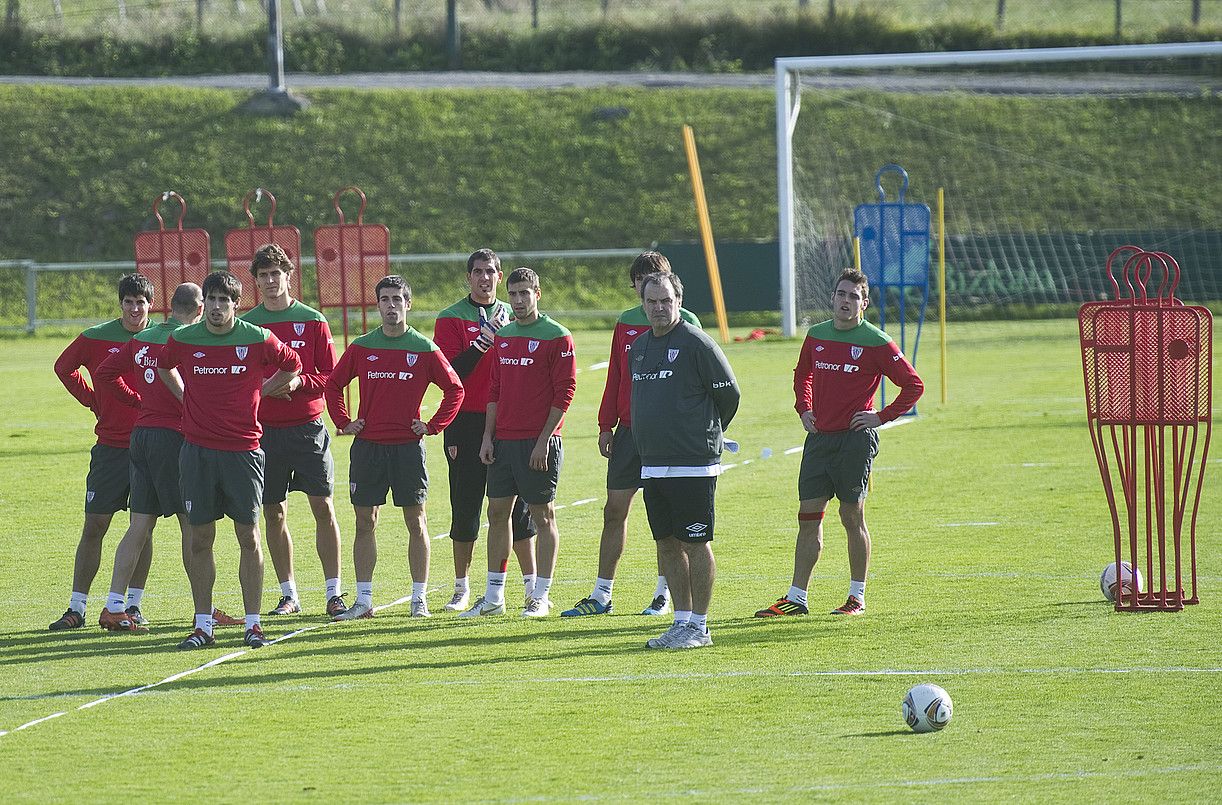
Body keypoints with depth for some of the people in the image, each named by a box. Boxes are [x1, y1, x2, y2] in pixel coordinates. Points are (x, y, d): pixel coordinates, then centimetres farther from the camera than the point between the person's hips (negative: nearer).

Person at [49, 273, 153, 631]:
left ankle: (134, 604, 12)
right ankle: (77, 608, 2)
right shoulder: (96, 339, -2)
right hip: (110, 447, 0)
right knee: (93, 527, 0)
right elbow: (64, 367, 16)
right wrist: (93, 400, 8)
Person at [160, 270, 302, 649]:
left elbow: (292, 365, 14)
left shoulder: (257, 340, -4)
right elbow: (162, 366, 22)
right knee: (200, 538, 3)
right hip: (197, 449, 1)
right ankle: (202, 625, 9)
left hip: (243, 449, -1)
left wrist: (259, 392, 8)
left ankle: (253, 623, 6)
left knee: (249, 536, 0)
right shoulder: (182, 340, 0)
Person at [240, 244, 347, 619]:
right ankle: (288, 594, 14)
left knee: (323, 507, -4)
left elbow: (331, 375, 1)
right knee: (274, 513, 4)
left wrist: (300, 382, -16)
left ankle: (334, 591, 1)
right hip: (265, 430, 1)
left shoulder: (313, 321, 2)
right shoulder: (246, 325, 5)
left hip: (308, 429, -1)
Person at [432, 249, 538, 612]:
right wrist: (485, 340, -19)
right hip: (466, 421, -2)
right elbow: (451, 372, -10)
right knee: (465, 507, 1)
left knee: (517, 504, 1)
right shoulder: (451, 319, 1)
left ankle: (531, 585, 4)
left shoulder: (511, 317, 12)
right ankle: (462, 588, 9)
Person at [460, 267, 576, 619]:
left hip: (539, 442, -6)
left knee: (543, 516, 0)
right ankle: (493, 596, 13)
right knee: (497, 512, 7)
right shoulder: (502, 336, 12)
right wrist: (488, 436, 9)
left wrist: (544, 440, -14)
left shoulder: (556, 337, -7)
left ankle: (541, 597, 5)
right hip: (503, 441, 6)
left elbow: (564, 391, -10)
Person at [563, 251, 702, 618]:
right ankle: (601, 595, 7)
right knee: (614, 511, 4)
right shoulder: (626, 323, 11)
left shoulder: (685, 323, -2)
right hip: (628, 431, 4)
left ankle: (663, 594, 11)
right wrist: (606, 426, 10)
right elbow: (615, 377, 14)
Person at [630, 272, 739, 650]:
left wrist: (707, 434, 7)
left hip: (693, 465, -7)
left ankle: (699, 627, 1)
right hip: (652, 464, 7)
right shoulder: (638, 348, 13)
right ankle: (681, 621, 17)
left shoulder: (696, 343, -9)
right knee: (667, 544, 10)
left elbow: (729, 394, -4)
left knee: (696, 544, -3)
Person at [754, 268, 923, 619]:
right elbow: (802, 375, 28)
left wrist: (882, 417, -8)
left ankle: (857, 597, 9)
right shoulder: (816, 336, 9)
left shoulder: (876, 342, -7)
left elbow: (913, 384, -4)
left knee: (853, 517, 0)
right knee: (808, 517, 4)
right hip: (819, 437, 5)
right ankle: (796, 598, 7)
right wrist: (804, 409, 13)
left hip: (855, 439, -5)